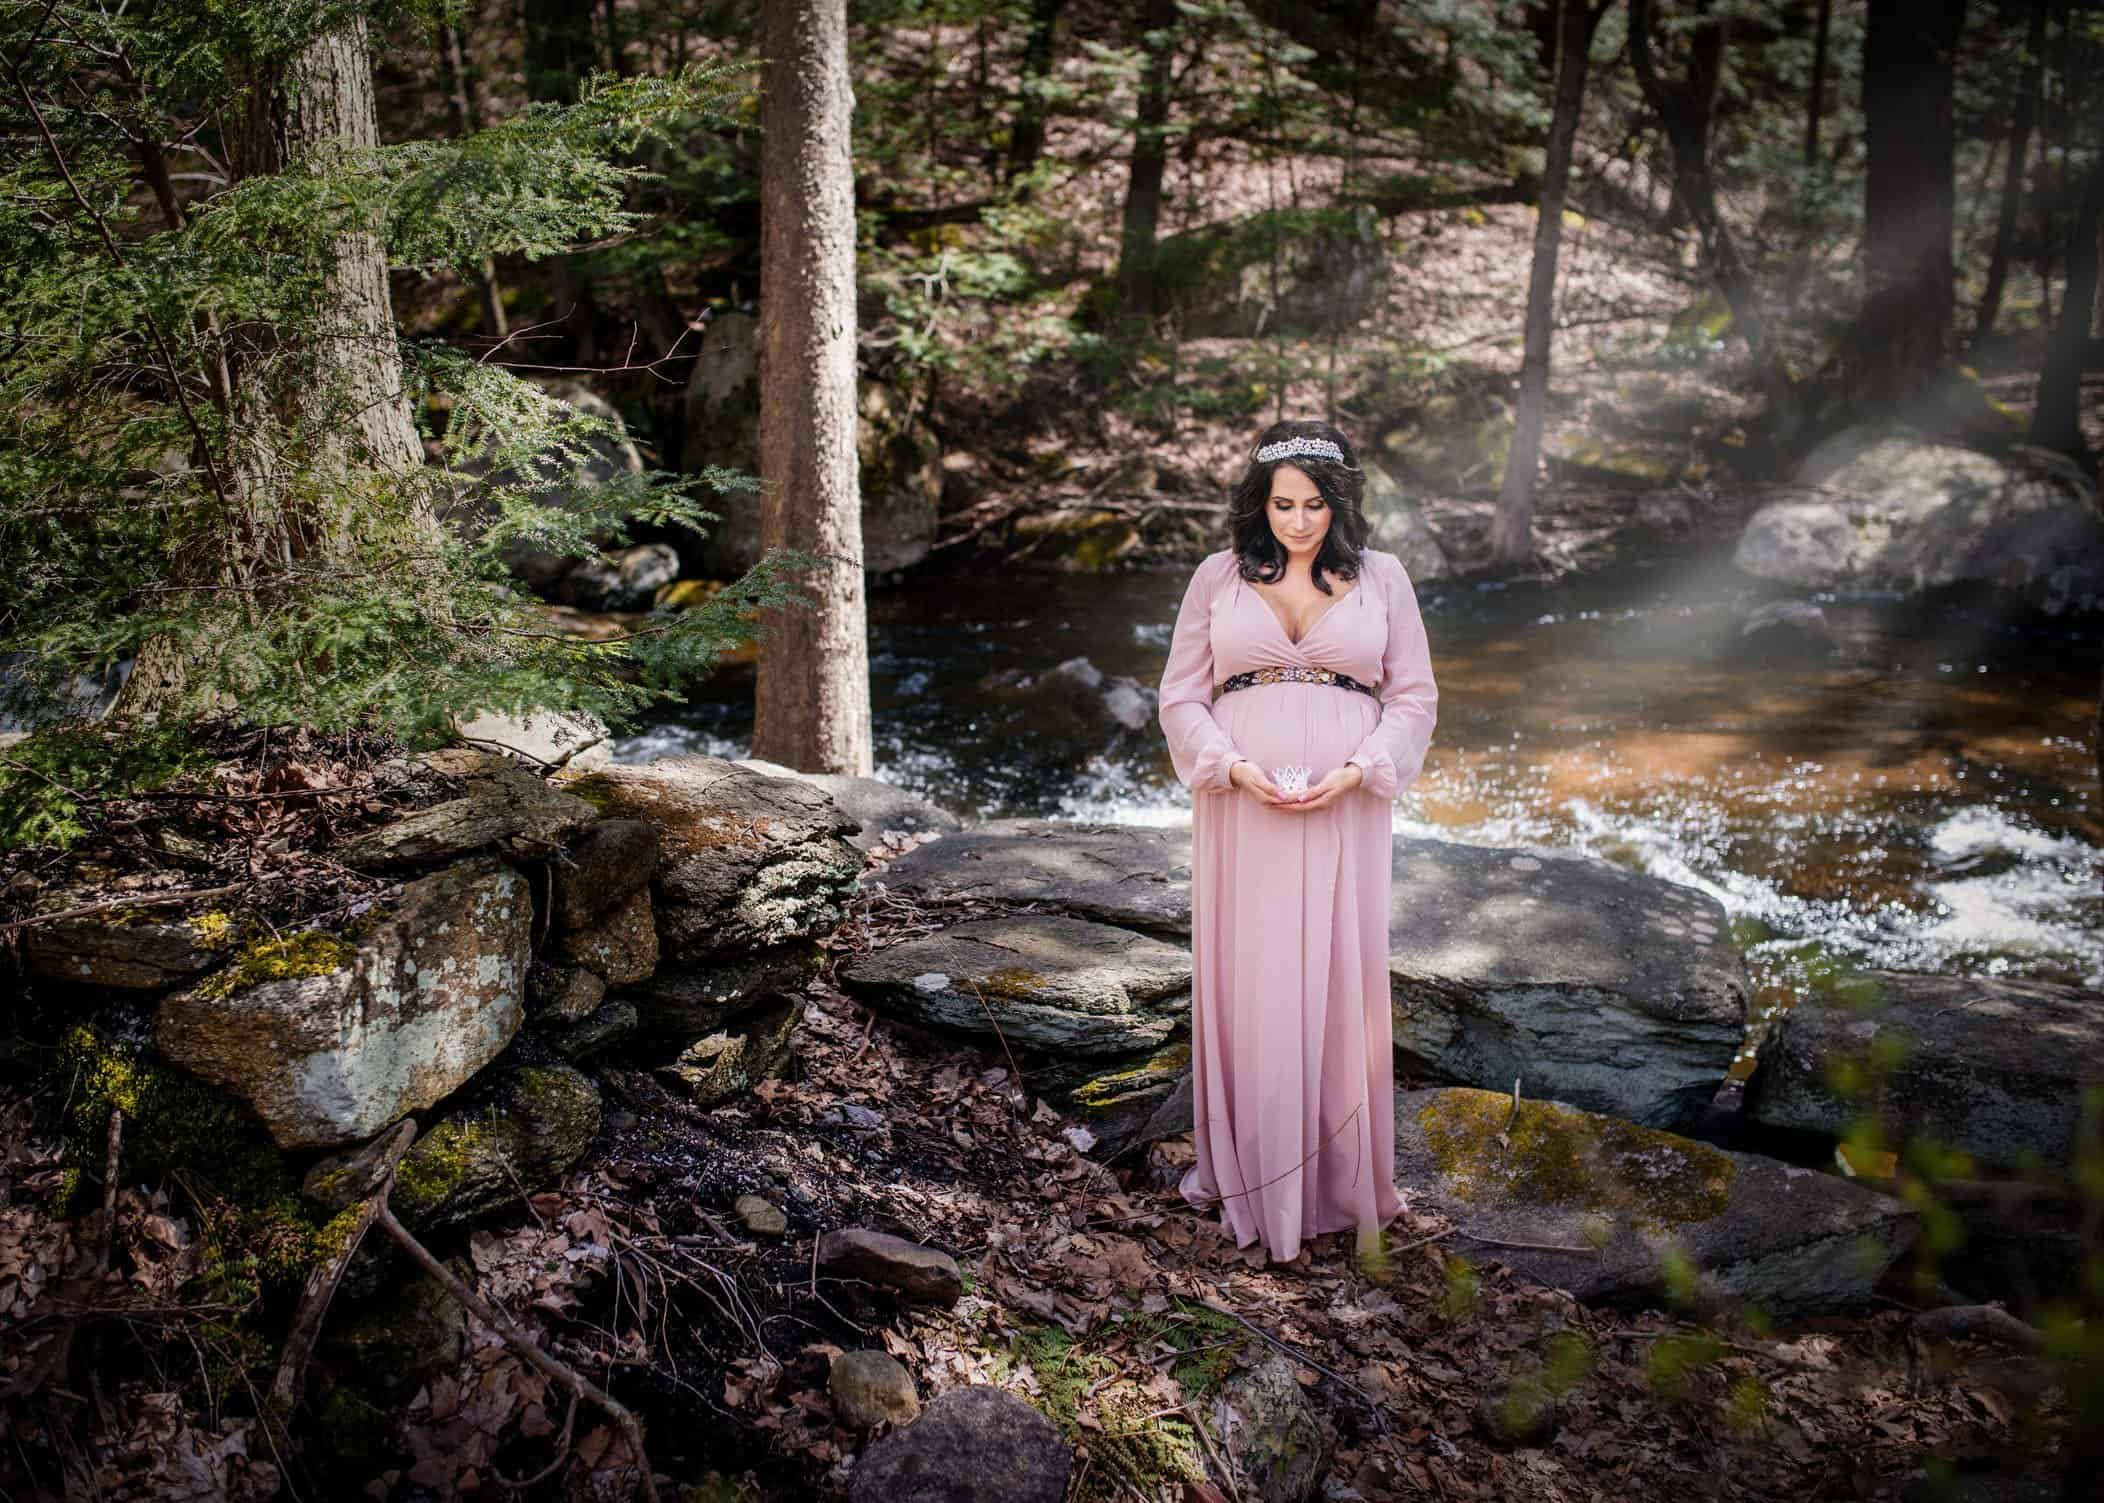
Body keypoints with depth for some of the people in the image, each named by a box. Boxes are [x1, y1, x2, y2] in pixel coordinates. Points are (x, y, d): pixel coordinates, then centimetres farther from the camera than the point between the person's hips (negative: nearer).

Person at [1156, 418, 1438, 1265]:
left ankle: (1339, 1178, 14)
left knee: (1338, 984, 3)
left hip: (1344, 812, 0)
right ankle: (1246, 1169, 14)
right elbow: (1181, 697, 6)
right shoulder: (1219, 578, 6)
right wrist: (1237, 768, -11)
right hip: (1243, 810, 0)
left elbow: (1414, 698, 6)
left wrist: (1354, 773, -10)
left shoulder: (1381, 578, 7)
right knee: (1245, 986, 2)